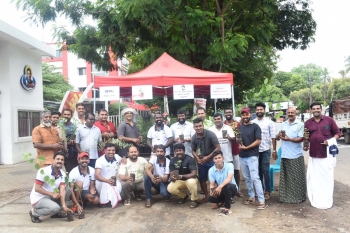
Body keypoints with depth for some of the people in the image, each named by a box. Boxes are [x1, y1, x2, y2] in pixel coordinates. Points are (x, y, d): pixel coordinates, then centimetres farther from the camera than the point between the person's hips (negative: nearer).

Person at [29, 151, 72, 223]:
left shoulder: (62, 174, -2)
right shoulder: (43, 171, -20)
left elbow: (62, 190, -12)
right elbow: (37, 188, -21)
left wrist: (64, 206, -23)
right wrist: (52, 194, -23)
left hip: (50, 197, 7)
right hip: (38, 199, -7)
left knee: (68, 189, -6)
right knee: (55, 208, -30)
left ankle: (56, 212, 5)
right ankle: (34, 213, -4)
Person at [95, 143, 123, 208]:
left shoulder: (117, 157, -1)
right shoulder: (100, 160, -16)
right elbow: (97, 175, -29)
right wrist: (107, 180, -46)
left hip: (115, 182, 4)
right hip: (102, 183, -4)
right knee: (107, 185, -36)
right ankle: (104, 201, -14)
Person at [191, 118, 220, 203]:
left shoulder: (210, 134, -20)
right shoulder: (194, 137, -8)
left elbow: (218, 147, -19)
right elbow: (193, 150, 6)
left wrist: (208, 157, -21)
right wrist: (197, 158, -13)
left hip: (212, 160, -4)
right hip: (201, 161, 5)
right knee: (202, 180, 13)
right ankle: (206, 196, 31)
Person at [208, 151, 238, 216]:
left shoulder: (229, 165, -16)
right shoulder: (211, 170, -7)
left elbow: (229, 179, -31)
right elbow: (212, 184, -5)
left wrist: (220, 186, -45)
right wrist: (212, 190, -29)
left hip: (232, 188, -4)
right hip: (221, 190, 4)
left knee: (227, 186, -38)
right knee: (211, 198, -23)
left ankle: (227, 208, -17)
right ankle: (227, 200, 10)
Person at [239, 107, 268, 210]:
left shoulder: (255, 126, -4)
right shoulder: (239, 127, 11)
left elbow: (258, 141, -10)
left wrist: (247, 147, -14)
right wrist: (239, 145, -4)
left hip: (252, 156, -5)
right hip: (242, 156, 6)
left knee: (255, 178, -11)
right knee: (247, 178, 12)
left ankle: (262, 201, -8)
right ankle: (251, 197, 24)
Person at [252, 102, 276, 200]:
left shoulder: (269, 122, 0)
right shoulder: (252, 122, 5)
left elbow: (273, 137, -1)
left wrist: (274, 150, -5)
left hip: (265, 150, -2)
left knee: (265, 171, -1)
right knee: (258, 171, 11)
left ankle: (267, 191, 10)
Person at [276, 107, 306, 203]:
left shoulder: (300, 124, -2)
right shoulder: (283, 124, 13)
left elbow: (301, 139, -11)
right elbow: (277, 138, 12)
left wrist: (289, 139, -22)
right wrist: (279, 135, -11)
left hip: (296, 156, -4)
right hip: (284, 155, 4)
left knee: (297, 177, 2)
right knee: (285, 177, 9)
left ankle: (299, 196, 14)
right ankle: (286, 196, 18)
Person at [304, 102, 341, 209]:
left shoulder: (329, 120, -1)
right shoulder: (308, 123, 7)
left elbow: (337, 133, 3)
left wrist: (330, 141, -13)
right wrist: (305, 146, -2)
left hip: (327, 154, -3)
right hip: (313, 154, 3)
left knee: (327, 177, 3)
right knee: (313, 178, 6)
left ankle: (327, 201, 16)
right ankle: (316, 200, 19)